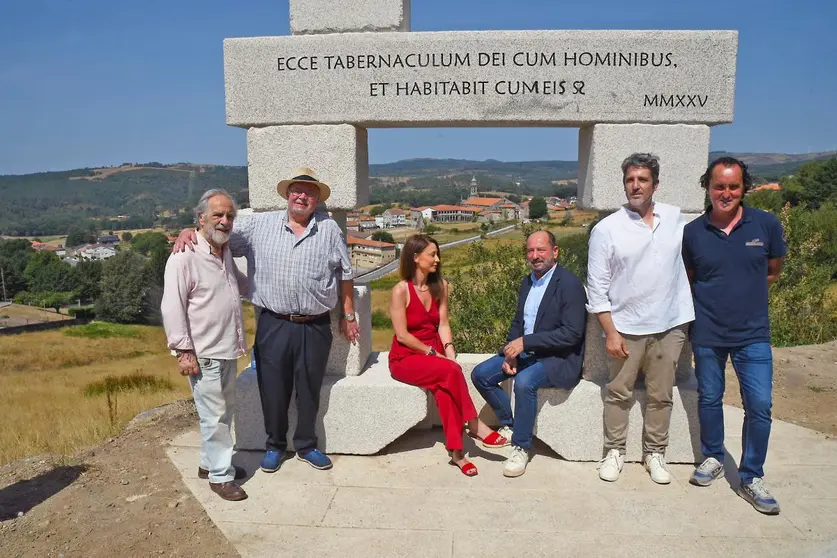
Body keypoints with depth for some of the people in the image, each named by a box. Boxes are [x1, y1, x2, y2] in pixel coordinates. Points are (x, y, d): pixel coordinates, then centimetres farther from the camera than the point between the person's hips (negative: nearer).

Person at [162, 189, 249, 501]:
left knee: (225, 410, 18)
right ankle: (219, 476, 14)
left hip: (227, 349, 8)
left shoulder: (226, 252, 9)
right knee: (214, 415, 0)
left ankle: (210, 462, 34)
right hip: (203, 354, -8)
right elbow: (172, 308, -17)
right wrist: (183, 351, -18)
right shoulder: (185, 257, -15)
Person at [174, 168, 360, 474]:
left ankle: (306, 445, 33)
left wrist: (348, 315, 7)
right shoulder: (259, 224, 0)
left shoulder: (329, 228, 1)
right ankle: (275, 445, 33)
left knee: (309, 390, 13)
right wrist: (190, 231, -16)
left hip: (315, 326, 0)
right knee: (273, 389, 11)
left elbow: (344, 274, 6)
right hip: (273, 325, 0)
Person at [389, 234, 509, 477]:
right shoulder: (401, 290, -14)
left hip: (434, 354, 5)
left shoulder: (440, 286, 5)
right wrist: (432, 352, -17)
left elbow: (443, 325, 3)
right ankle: (475, 426, -18)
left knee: (443, 386, -29)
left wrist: (449, 352, -14)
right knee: (451, 371, -31)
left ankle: (456, 451, -26)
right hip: (406, 358, -4)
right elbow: (402, 335, -15)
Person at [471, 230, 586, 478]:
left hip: (559, 358, -8)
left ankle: (521, 447, -16)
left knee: (524, 381, -34)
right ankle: (510, 425, 15)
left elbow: (572, 334, -22)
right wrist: (511, 353, -4)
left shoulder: (570, 284, -15)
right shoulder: (527, 282, 10)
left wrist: (525, 342, -24)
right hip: (526, 352, 8)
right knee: (480, 375, -3)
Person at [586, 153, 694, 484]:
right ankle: (614, 452, 25)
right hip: (626, 329, -3)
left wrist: (688, 317, 13)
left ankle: (655, 453, 28)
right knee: (619, 394, 9)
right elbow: (597, 288, -7)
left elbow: (690, 259, 17)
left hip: (669, 326, 3)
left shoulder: (676, 219, 3)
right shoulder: (606, 229, -8)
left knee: (661, 396, 13)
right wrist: (610, 332, -11)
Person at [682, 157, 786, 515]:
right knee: (709, 399, 14)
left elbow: (772, 271, 10)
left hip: (753, 333, 0)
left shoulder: (767, 225, -4)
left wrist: (743, 293, 6)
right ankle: (713, 458, 36)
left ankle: (751, 478, 17)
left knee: (759, 405, -1)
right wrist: (710, 301, 2)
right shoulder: (692, 232, -4)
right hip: (707, 333, 1)